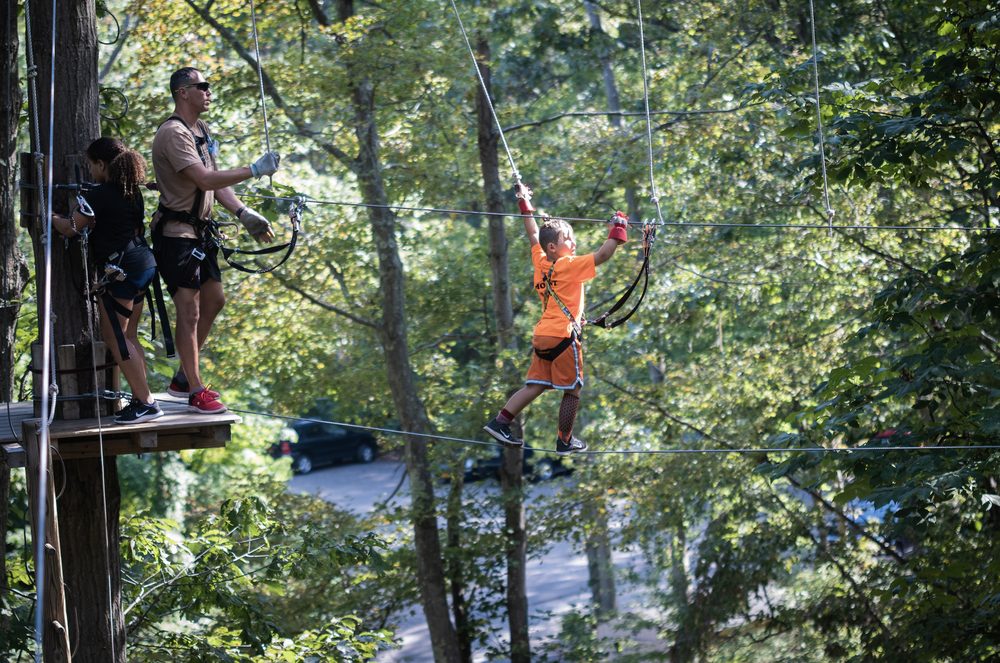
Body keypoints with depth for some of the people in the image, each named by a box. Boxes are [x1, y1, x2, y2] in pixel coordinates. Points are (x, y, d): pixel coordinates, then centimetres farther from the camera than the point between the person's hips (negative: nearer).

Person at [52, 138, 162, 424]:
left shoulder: (97, 195, -12)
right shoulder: (132, 193, 13)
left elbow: (71, 229, -4)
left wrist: (52, 216, 17)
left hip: (120, 269, -9)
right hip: (145, 264, 9)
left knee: (115, 336, -5)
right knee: (128, 336, 14)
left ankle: (146, 403, -8)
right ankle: (141, 398, 13)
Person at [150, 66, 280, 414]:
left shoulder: (202, 130, 14)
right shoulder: (173, 133, -19)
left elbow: (216, 181, 18)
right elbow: (205, 180, -28)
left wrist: (244, 214, 8)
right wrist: (255, 170, -26)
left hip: (199, 230, 10)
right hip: (175, 233, -10)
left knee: (214, 299, 17)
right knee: (189, 311, -7)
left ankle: (183, 378, 28)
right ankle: (196, 392, -1)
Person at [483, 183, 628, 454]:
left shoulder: (540, 262, 10)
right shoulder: (570, 266, -10)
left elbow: (533, 235, 24)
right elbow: (602, 255, -16)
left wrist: (525, 205, 33)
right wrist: (617, 229, -8)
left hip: (542, 336, 7)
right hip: (564, 335, -7)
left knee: (535, 386, 10)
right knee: (572, 391, 5)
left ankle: (499, 422, 0)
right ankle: (565, 441, 11)